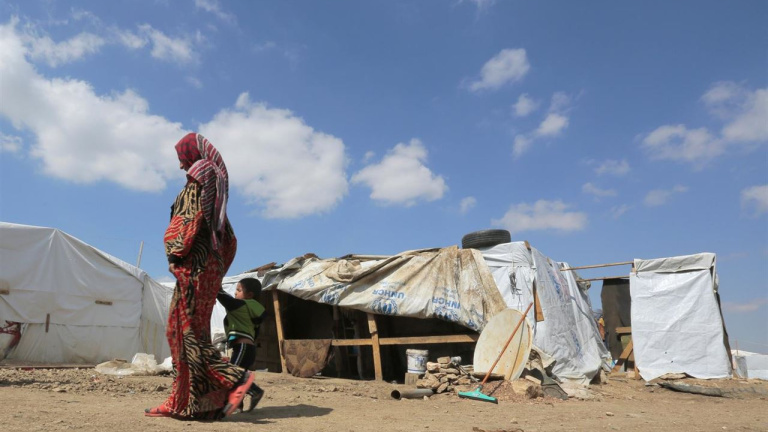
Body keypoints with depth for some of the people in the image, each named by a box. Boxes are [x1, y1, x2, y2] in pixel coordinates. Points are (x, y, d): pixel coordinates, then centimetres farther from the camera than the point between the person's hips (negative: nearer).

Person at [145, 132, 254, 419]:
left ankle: (235, 377, -14)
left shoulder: (197, 179, -4)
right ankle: (181, 402, 10)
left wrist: (174, 255, -14)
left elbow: (190, 217, -19)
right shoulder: (211, 185, 22)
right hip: (209, 265, 9)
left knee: (187, 330, -8)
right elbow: (229, 238, 21)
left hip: (194, 265, -9)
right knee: (182, 330, 8)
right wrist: (218, 268, 20)